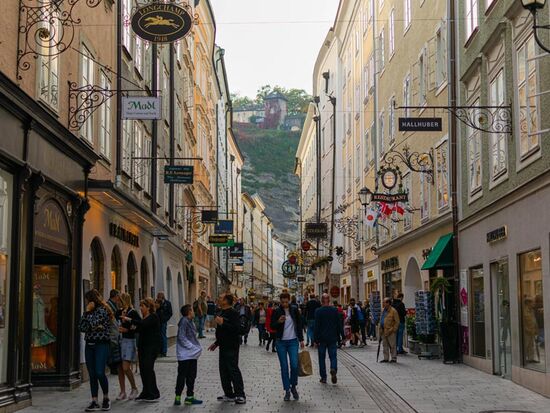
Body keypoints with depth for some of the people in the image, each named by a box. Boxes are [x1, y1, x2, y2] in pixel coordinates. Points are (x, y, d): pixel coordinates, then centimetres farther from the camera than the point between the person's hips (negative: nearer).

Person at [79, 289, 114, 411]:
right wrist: (93, 328, -9)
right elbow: (81, 327, 7)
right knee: (92, 375, 4)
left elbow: (93, 323, -18)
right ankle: (95, 402, 7)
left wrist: (88, 311, -7)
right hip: (89, 345, 7)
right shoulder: (90, 312, 15)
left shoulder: (102, 310, -6)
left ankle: (106, 398, 5)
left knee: (100, 373, -14)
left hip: (101, 344, -7)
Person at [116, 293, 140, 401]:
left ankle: (134, 388, 9)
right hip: (119, 340, 6)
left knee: (126, 368, -10)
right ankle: (123, 392, 13)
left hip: (129, 341, -6)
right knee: (120, 368, 6)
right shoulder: (119, 312, 10)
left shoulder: (133, 313, -7)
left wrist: (128, 330, -15)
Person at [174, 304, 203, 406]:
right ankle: (178, 397, 4)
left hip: (192, 354, 9)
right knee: (182, 376, -3)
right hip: (184, 354, -9)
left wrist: (197, 347, 4)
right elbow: (182, 338, -19)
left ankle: (190, 397, 18)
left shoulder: (191, 322, 12)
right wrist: (193, 347, -19)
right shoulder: (184, 322, -14)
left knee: (191, 376, 12)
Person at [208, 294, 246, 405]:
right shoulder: (222, 312, 16)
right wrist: (216, 343, 25)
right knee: (224, 370, 12)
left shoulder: (233, 313, -15)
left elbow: (236, 328, -27)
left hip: (231, 347, -10)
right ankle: (229, 394, 19)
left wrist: (222, 323, -29)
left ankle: (240, 395, -4)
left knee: (233, 370, -8)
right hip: (224, 346, 10)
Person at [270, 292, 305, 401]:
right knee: (284, 367, 2)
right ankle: (287, 390, 12)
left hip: (293, 341, 0)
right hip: (281, 342, 0)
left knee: (294, 365, -9)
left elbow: (299, 324, 7)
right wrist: (278, 322, -20)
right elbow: (272, 326, 1)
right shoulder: (277, 312, -2)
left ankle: (293, 386, 13)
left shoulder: (294, 310, 1)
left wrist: (301, 339, 5)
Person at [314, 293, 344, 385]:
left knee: (322, 357, 9)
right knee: (333, 356, 8)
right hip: (333, 338, 1)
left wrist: (316, 339, -8)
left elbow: (316, 326, -11)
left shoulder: (318, 311, -9)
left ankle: (323, 377, 10)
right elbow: (339, 324, 2)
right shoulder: (335, 310, -2)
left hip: (321, 338, -1)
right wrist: (342, 336, 9)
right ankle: (333, 369, -20)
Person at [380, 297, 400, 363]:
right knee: (385, 345, 11)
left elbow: (397, 322, -10)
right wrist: (380, 329, 13)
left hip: (390, 331, -8)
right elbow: (381, 320, 21)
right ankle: (386, 358, 18)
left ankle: (394, 358, 7)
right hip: (383, 331, 8)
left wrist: (394, 330, -13)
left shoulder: (393, 311, -10)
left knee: (392, 345, -1)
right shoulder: (383, 310, 14)